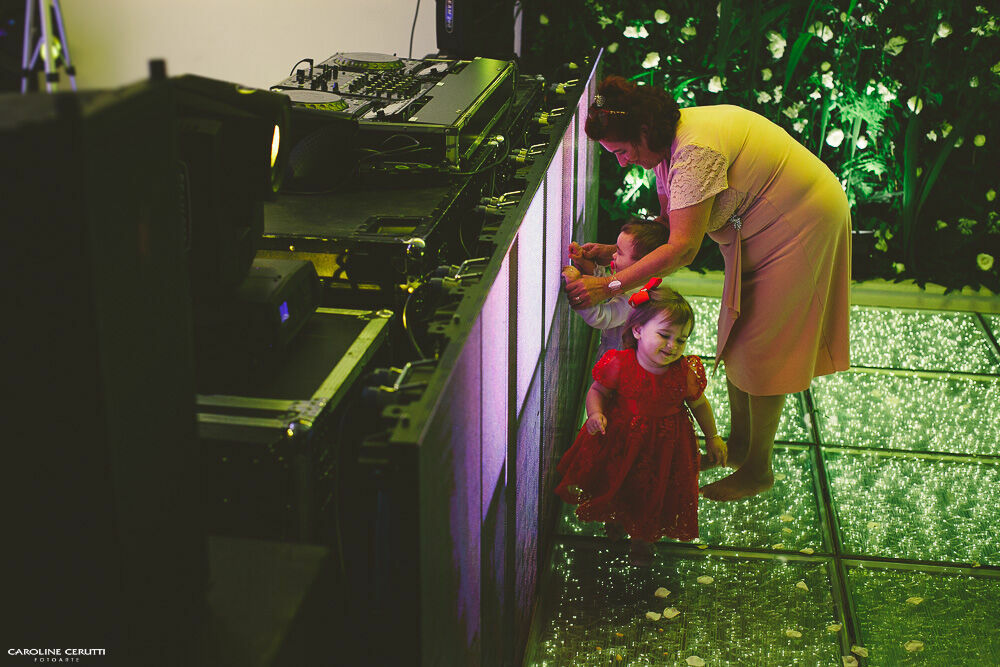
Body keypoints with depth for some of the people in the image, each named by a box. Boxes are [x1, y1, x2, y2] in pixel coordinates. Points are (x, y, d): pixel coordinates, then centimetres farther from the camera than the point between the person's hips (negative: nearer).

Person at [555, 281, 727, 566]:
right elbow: (597, 390, -7)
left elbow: (699, 404, 0)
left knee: (653, 493, 17)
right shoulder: (619, 365, -24)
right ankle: (615, 517, 58)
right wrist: (596, 414, -27)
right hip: (620, 440, 0)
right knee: (615, 484, 22)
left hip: (664, 445, 0)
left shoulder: (685, 374, -19)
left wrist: (713, 438, 10)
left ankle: (643, 536, 47)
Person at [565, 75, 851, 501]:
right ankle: (738, 445, 30)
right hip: (761, 227, 10)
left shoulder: (695, 152, -32)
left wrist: (608, 287, -35)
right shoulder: (669, 144, -2)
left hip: (803, 222, -10)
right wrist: (612, 251, -7)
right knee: (737, 334, 14)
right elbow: (668, 224, 6)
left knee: (761, 347, -3)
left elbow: (683, 247, -36)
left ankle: (757, 471, 10)